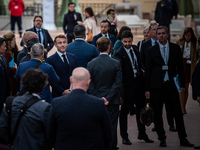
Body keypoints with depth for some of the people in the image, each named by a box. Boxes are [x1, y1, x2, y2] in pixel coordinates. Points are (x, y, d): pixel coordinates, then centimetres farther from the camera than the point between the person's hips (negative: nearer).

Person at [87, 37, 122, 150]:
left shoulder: (91, 64, -3)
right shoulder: (116, 63, -8)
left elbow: (90, 85, -4)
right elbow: (118, 83, -11)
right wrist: (108, 98, -9)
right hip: (113, 102, -1)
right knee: (112, 127, 5)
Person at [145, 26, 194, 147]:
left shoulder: (175, 48, 6)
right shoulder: (152, 50, 4)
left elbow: (180, 67, 9)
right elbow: (148, 70, 4)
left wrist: (182, 84, 4)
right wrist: (147, 89, 0)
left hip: (171, 85, 0)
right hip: (156, 86, 0)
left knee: (178, 113, 0)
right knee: (157, 114, 4)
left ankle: (183, 139, 9)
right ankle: (162, 139, 16)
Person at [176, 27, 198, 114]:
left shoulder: (194, 44, 7)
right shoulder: (179, 43, 6)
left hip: (189, 66, 1)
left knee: (186, 88, 7)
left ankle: (183, 107, 17)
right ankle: (182, 109, -13)